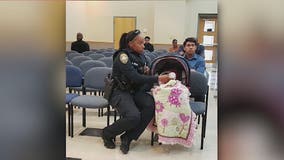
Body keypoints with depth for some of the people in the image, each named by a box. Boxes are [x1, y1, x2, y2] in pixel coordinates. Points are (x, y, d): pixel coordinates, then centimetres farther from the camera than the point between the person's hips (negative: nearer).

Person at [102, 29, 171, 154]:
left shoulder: (140, 55, 8)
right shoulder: (123, 56, -16)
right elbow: (135, 78, -26)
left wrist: (146, 70, 1)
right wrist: (158, 78, -26)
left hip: (136, 91, 7)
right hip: (120, 92, -7)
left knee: (151, 105, -24)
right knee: (134, 116, -31)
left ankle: (127, 138, -9)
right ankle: (107, 133, 0)